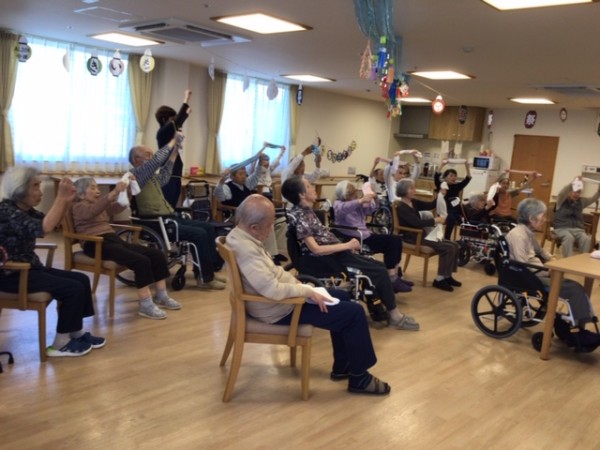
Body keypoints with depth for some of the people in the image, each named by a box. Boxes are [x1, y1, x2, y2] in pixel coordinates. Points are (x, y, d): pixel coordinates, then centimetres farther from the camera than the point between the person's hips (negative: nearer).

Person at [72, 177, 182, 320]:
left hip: (113, 239, 9)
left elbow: (119, 206, 16)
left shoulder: (101, 205, 28)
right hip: (96, 244, -9)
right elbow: (93, 210, -22)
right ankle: (145, 306, -23)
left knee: (157, 254, -5)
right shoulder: (78, 207, 0)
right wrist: (114, 192, -34)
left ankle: (161, 297, 2)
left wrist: (127, 190, 0)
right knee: (141, 261, -28)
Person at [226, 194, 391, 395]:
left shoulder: (241, 236, 2)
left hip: (278, 299, 11)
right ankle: (359, 378, 8)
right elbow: (272, 290, -33)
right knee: (354, 313, -8)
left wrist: (298, 284, 2)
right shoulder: (245, 249, -29)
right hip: (278, 310, -11)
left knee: (342, 298, 19)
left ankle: (342, 366, 28)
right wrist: (307, 291, -19)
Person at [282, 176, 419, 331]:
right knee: (379, 271, -6)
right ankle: (394, 315, 7)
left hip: (332, 253, 9)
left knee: (379, 267, 4)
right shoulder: (300, 217, -19)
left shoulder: (307, 211, 10)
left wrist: (346, 245, 0)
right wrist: (346, 245, -18)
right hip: (326, 259, -9)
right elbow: (315, 249, -24)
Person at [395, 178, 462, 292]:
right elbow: (417, 222, -26)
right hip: (413, 238, -9)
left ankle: (447, 276, 9)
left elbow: (430, 205, 12)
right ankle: (439, 279, -9)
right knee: (448, 248, -19)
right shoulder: (401, 207, -16)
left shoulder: (413, 202, 10)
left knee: (454, 245, 0)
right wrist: (436, 220, -20)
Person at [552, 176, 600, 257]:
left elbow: (593, 199, 9)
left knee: (587, 239, -28)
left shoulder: (581, 201, 16)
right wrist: (573, 183, -31)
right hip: (562, 228, -4)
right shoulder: (562, 200, 1)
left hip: (577, 229, 4)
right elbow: (561, 193, -19)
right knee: (569, 238, -37)